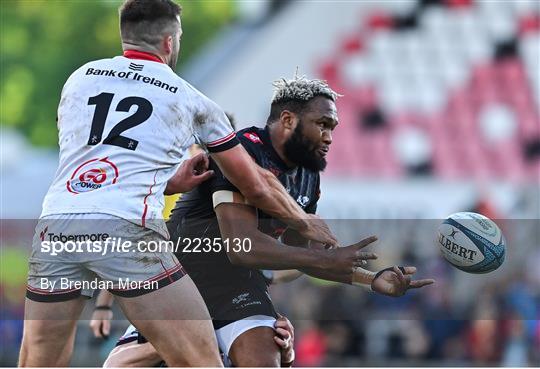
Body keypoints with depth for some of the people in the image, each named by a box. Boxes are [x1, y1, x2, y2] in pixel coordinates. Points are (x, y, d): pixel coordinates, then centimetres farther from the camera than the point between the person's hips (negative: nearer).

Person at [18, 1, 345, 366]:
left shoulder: (80, 78, 22)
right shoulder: (192, 101, 15)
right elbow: (256, 186, 23)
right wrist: (305, 223, 41)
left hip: (55, 225, 4)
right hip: (126, 230, -3)